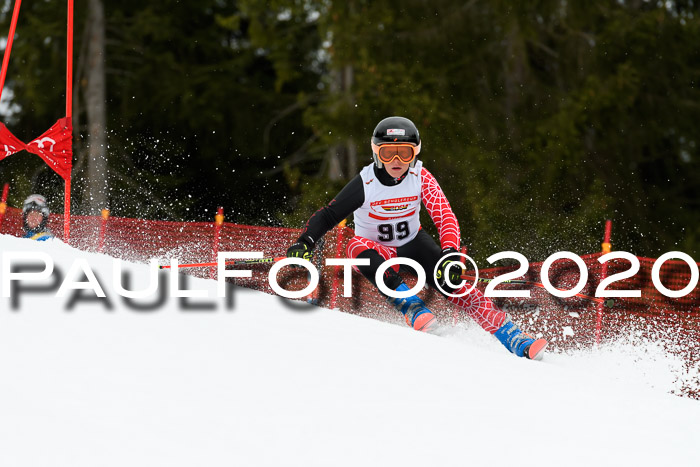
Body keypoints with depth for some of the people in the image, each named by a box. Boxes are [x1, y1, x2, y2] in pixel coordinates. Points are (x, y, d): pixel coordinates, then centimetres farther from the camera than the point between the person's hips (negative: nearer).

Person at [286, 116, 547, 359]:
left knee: (451, 282, -22)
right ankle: (414, 310, -45)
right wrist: (304, 243, -33)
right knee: (359, 247, -37)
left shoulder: (421, 178, -17)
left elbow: (445, 217, -22)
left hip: (412, 244, 1)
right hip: (378, 250, -1)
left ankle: (514, 339, -23)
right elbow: (327, 216, -16)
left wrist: (450, 254, -39)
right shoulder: (366, 184, -21)